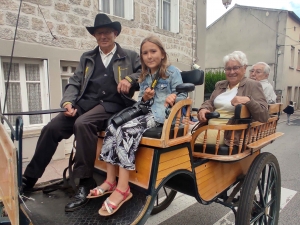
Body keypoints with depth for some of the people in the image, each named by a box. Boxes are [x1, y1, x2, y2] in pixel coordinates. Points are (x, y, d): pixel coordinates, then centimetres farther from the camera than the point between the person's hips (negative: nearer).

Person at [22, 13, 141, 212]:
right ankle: (29, 179, 2)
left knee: (83, 124, -34)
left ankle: (86, 183, -22)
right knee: (51, 128, -14)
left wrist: (130, 79, -11)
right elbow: (74, 83, 15)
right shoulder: (87, 58, 22)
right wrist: (68, 102, -5)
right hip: (85, 103, 5)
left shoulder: (130, 56, 13)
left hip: (111, 105, -4)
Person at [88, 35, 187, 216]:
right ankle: (111, 181, -15)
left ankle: (123, 188, -27)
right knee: (113, 127, -19)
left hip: (163, 114, -7)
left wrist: (173, 97, -22)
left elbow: (183, 96, 0)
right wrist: (144, 98, -1)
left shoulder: (172, 72, 4)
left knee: (127, 129, -30)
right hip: (146, 112, 7)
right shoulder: (145, 76, 21)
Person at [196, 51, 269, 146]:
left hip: (231, 133, -5)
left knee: (195, 138, -26)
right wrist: (203, 109, -2)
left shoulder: (252, 85, 2)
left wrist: (248, 100, -23)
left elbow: (264, 115, -5)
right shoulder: (220, 84, 20)